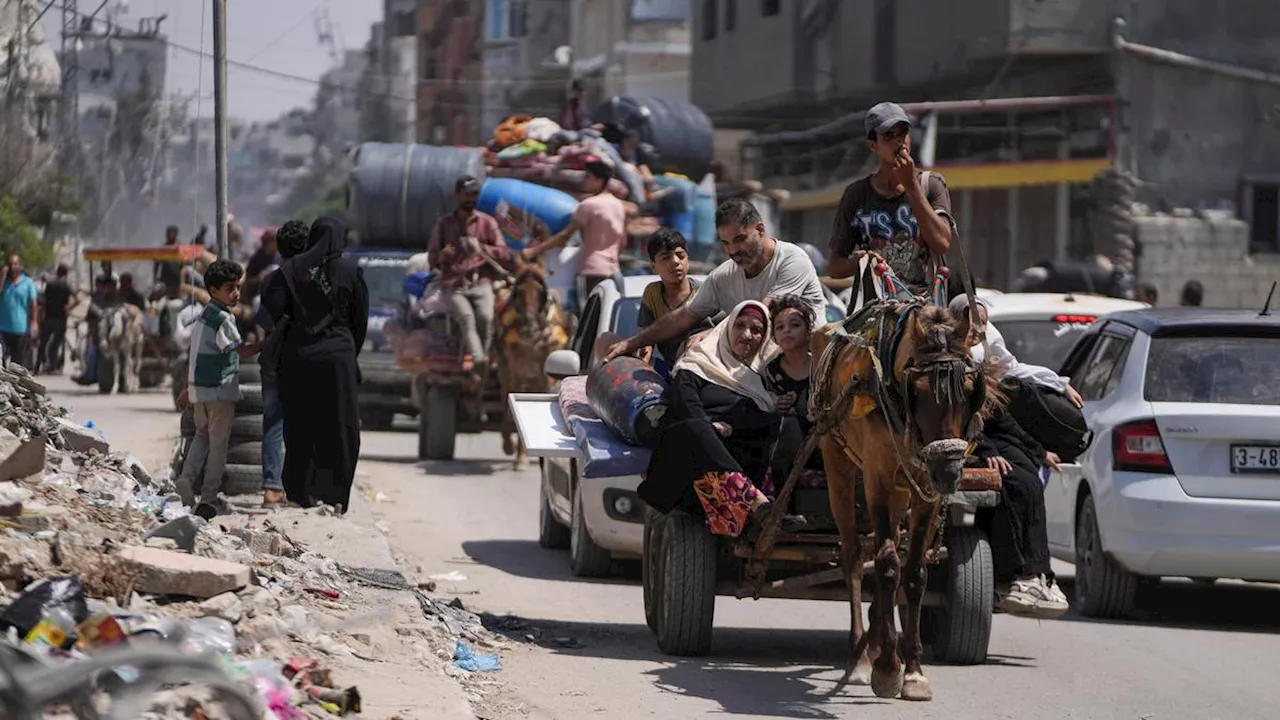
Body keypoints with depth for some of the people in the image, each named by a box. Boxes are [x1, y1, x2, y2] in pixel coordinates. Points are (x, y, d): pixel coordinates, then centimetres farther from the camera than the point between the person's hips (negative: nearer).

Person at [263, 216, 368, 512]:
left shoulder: (290, 269, 1)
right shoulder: (351, 271, -1)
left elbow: (272, 308, -8)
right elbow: (361, 320, 3)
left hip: (297, 357, 2)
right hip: (337, 357, -2)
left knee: (299, 428, 9)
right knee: (339, 429, 4)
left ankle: (299, 492, 11)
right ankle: (333, 495, 0)